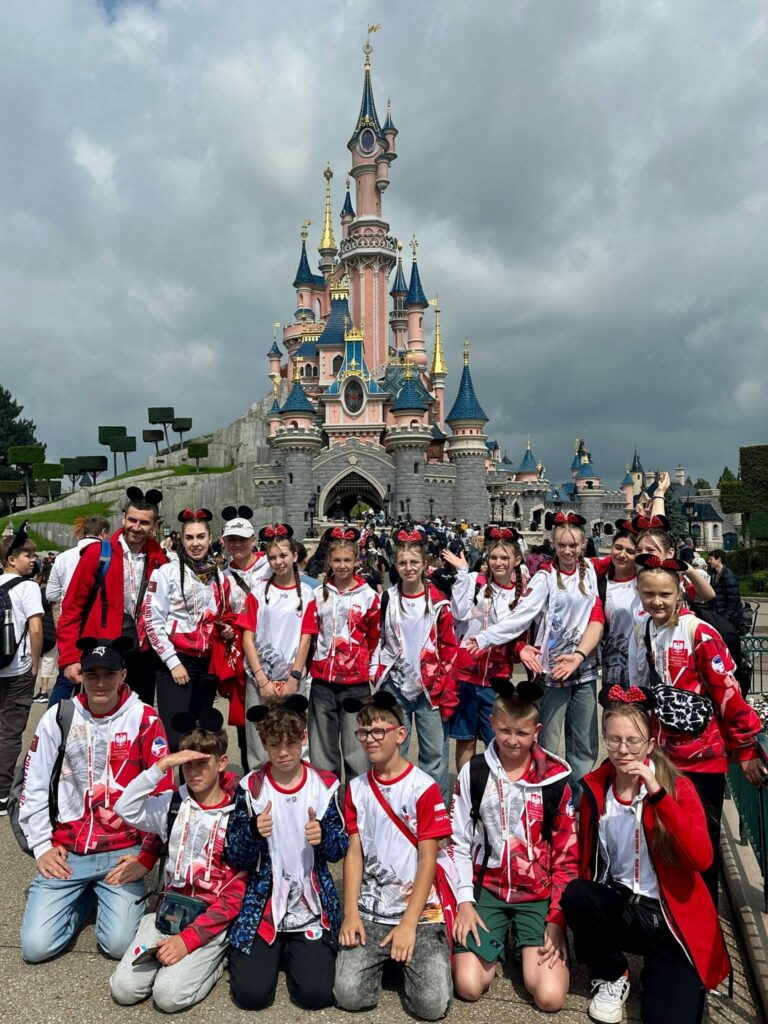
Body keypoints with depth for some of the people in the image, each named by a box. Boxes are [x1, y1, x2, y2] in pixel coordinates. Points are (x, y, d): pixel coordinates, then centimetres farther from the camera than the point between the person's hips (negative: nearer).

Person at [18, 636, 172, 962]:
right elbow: (34, 787, 6)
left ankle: (107, 896, 19)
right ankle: (85, 897, 21)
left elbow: (161, 793, -7)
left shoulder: (145, 719, -8)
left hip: (123, 851, -2)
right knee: (35, 946, -7)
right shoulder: (58, 716, -1)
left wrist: (147, 857, -7)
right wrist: (41, 847, 2)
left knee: (119, 944, -13)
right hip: (66, 851, 2)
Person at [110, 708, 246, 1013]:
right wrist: (161, 765, -23)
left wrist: (189, 938, -16)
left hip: (213, 920, -4)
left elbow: (236, 893, -11)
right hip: (169, 910, 4)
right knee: (123, 988, -11)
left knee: (169, 995, -19)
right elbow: (126, 809, -16)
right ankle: (165, 953, 14)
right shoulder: (173, 804, 2)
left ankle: (216, 956, 6)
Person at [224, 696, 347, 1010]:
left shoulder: (325, 785, -5)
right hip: (262, 905, 0)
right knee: (251, 994, -12)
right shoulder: (250, 788, -7)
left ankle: (294, 952, 20)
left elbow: (340, 850, 0)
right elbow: (234, 858, -4)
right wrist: (253, 832, -25)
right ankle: (274, 952, 20)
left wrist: (323, 836, -22)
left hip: (313, 906, 0)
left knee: (316, 994, -12)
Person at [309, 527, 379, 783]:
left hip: (356, 682, -3)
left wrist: (363, 664, 5)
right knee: (322, 746, 12)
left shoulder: (368, 596, -1)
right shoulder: (319, 594, 7)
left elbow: (374, 638, 5)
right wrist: (319, 660, 9)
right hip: (322, 680, 3)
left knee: (355, 746, 2)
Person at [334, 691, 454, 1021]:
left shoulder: (424, 787, -11)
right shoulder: (356, 788, 3)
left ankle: (409, 953, 15)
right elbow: (354, 852, 3)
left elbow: (428, 858, -10)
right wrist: (350, 913, -6)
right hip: (370, 911, 3)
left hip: (419, 910, -3)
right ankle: (380, 957, 17)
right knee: (349, 995, -14)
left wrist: (409, 923, -13)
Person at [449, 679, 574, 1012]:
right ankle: (495, 946, 19)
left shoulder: (555, 778, -7)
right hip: (486, 888, 1)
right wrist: (464, 901, -6)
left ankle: (524, 945, 17)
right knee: (468, 987, -14)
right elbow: (458, 841, 1)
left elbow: (567, 855, -3)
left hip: (538, 895, 0)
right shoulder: (473, 772, -5)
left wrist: (557, 918, -7)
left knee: (550, 997, -15)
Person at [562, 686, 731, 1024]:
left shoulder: (677, 787, -12)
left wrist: (657, 793, -33)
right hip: (618, 906, 3)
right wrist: (583, 902, -8)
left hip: (672, 919, -3)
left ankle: (660, 968, 13)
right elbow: (585, 859, 7)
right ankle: (611, 977, 2)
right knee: (575, 896, -27)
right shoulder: (594, 788, -4)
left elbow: (701, 859, -27)